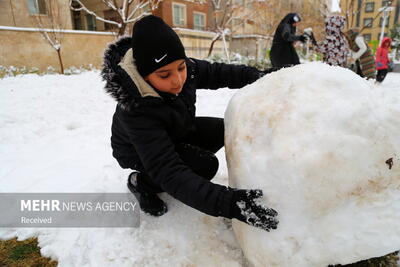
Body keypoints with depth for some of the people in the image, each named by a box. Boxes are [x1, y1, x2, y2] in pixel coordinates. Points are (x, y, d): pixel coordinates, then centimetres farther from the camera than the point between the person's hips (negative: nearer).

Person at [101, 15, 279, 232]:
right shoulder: (136, 109, -40)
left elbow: (218, 73, -5)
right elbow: (168, 173, -45)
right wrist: (229, 203, -53)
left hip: (177, 133, 7)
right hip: (138, 151, -6)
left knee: (222, 130, -6)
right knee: (206, 165, -25)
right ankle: (141, 182, -4)